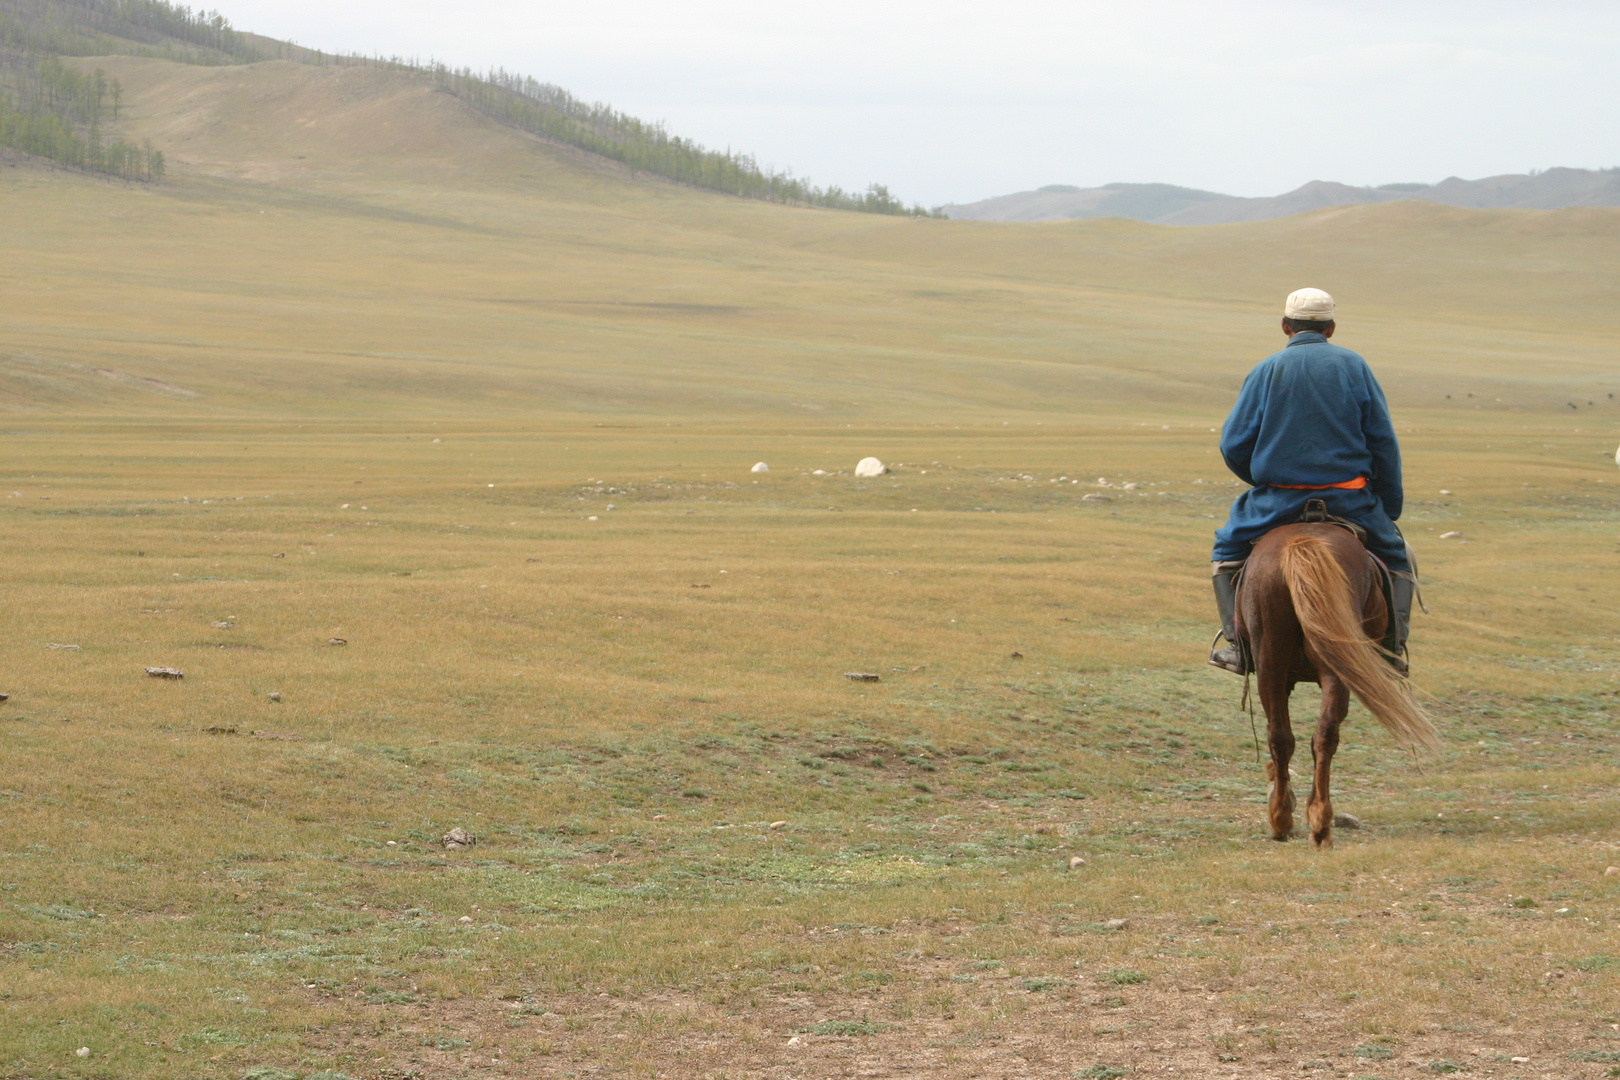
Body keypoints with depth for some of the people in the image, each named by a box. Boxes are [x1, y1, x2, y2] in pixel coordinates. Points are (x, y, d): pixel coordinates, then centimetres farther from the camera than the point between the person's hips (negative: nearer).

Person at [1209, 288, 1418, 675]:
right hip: (1350, 499, 0)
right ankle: (1394, 647, 11)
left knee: (1227, 548, 24)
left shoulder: (1267, 370, 2)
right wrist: (1390, 508, 11)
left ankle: (1236, 644, 12)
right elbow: (1384, 443, 2)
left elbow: (1233, 445, 0)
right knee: (1396, 557, 24)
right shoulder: (1354, 366, 4)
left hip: (1279, 501, 0)